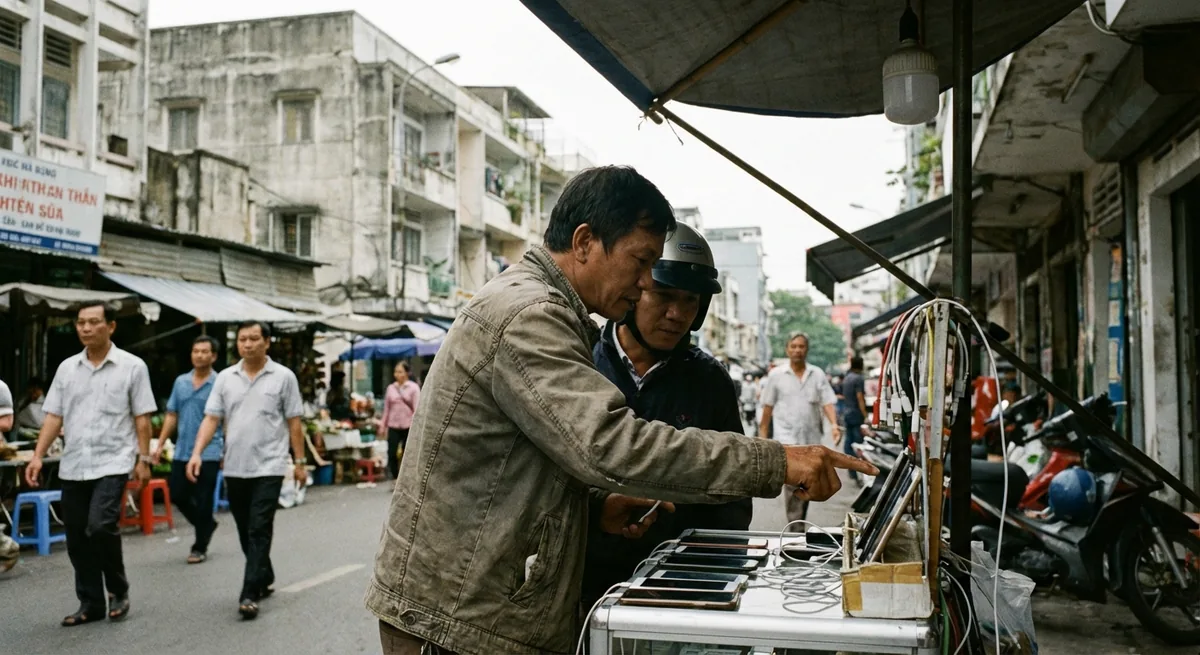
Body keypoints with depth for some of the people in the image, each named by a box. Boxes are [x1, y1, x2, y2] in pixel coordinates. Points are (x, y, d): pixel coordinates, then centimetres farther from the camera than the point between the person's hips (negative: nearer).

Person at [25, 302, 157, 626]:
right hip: (72, 466, 5)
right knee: (77, 539, 7)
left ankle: (119, 591, 3)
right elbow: (53, 416, 9)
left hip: (113, 463, -5)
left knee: (100, 527, -19)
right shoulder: (67, 368, 9)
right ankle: (91, 603, 20)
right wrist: (37, 456, -1)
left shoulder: (132, 366, -2)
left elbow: (142, 418, -2)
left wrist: (144, 458, -7)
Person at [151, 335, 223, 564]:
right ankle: (206, 525, 33)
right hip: (182, 451, 5)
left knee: (203, 502, 1)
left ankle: (200, 547, 15)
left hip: (208, 453, -5)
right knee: (177, 496, 9)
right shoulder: (180, 382, 9)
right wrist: (160, 445, 8)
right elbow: (172, 416, 14)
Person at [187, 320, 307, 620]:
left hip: (268, 467, -4)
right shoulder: (225, 377, 7)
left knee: (259, 531, -8)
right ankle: (264, 579, 31)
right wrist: (197, 452, -10)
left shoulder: (283, 377, -2)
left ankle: (250, 594, -7)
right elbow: (211, 418, 3)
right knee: (246, 532, 14)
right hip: (234, 468, 4)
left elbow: (294, 423, 0)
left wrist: (300, 461, 0)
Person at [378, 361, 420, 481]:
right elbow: (386, 408, 13)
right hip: (393, 426, 2)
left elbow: (417, 408, -5)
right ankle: (395, 479, 7)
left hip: (408, 426, -2)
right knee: (391, 454, -6)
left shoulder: (413, 387, -1)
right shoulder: (390, 388, 8)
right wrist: (383, 425, 10)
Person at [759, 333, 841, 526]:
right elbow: (768, 406, 7)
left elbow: (827, 402, -1)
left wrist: (834, 425, -17)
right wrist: (763, 432, 6)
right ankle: (795, 526, -18)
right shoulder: (776, 375, 3)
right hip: (786, 437, -3)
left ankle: (800, 523, 27)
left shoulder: (818, 375, 6)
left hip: (811, 438, 3)